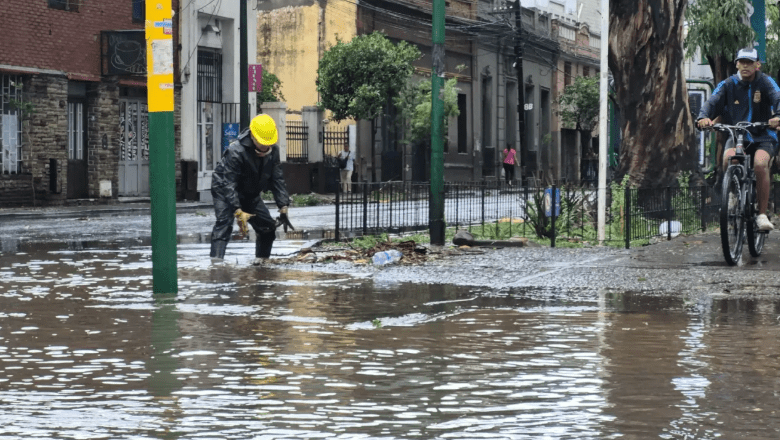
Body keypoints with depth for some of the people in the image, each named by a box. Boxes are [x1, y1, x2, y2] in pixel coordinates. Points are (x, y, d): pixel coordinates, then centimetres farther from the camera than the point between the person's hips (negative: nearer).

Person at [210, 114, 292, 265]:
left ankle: (262, 259, 21)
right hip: (225, 191, -6)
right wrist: (238, 212, -41)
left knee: (268, 226, 1)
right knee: (224, 222, -28)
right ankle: (216, 260, -38)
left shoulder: (273, 151, -10)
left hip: (250, 195, 7)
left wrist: (283, 207, -12)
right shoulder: (236, 151, -31)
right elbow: (228, 184, -33)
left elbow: (277, 180, -4)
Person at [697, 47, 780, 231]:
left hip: (763, 137, -1)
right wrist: (703, 117, -37)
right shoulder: (729, 84, 1)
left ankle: (762, 214, -18)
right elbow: (713, 102, -13)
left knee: (760, 163, -32)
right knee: (729, 159, -31)